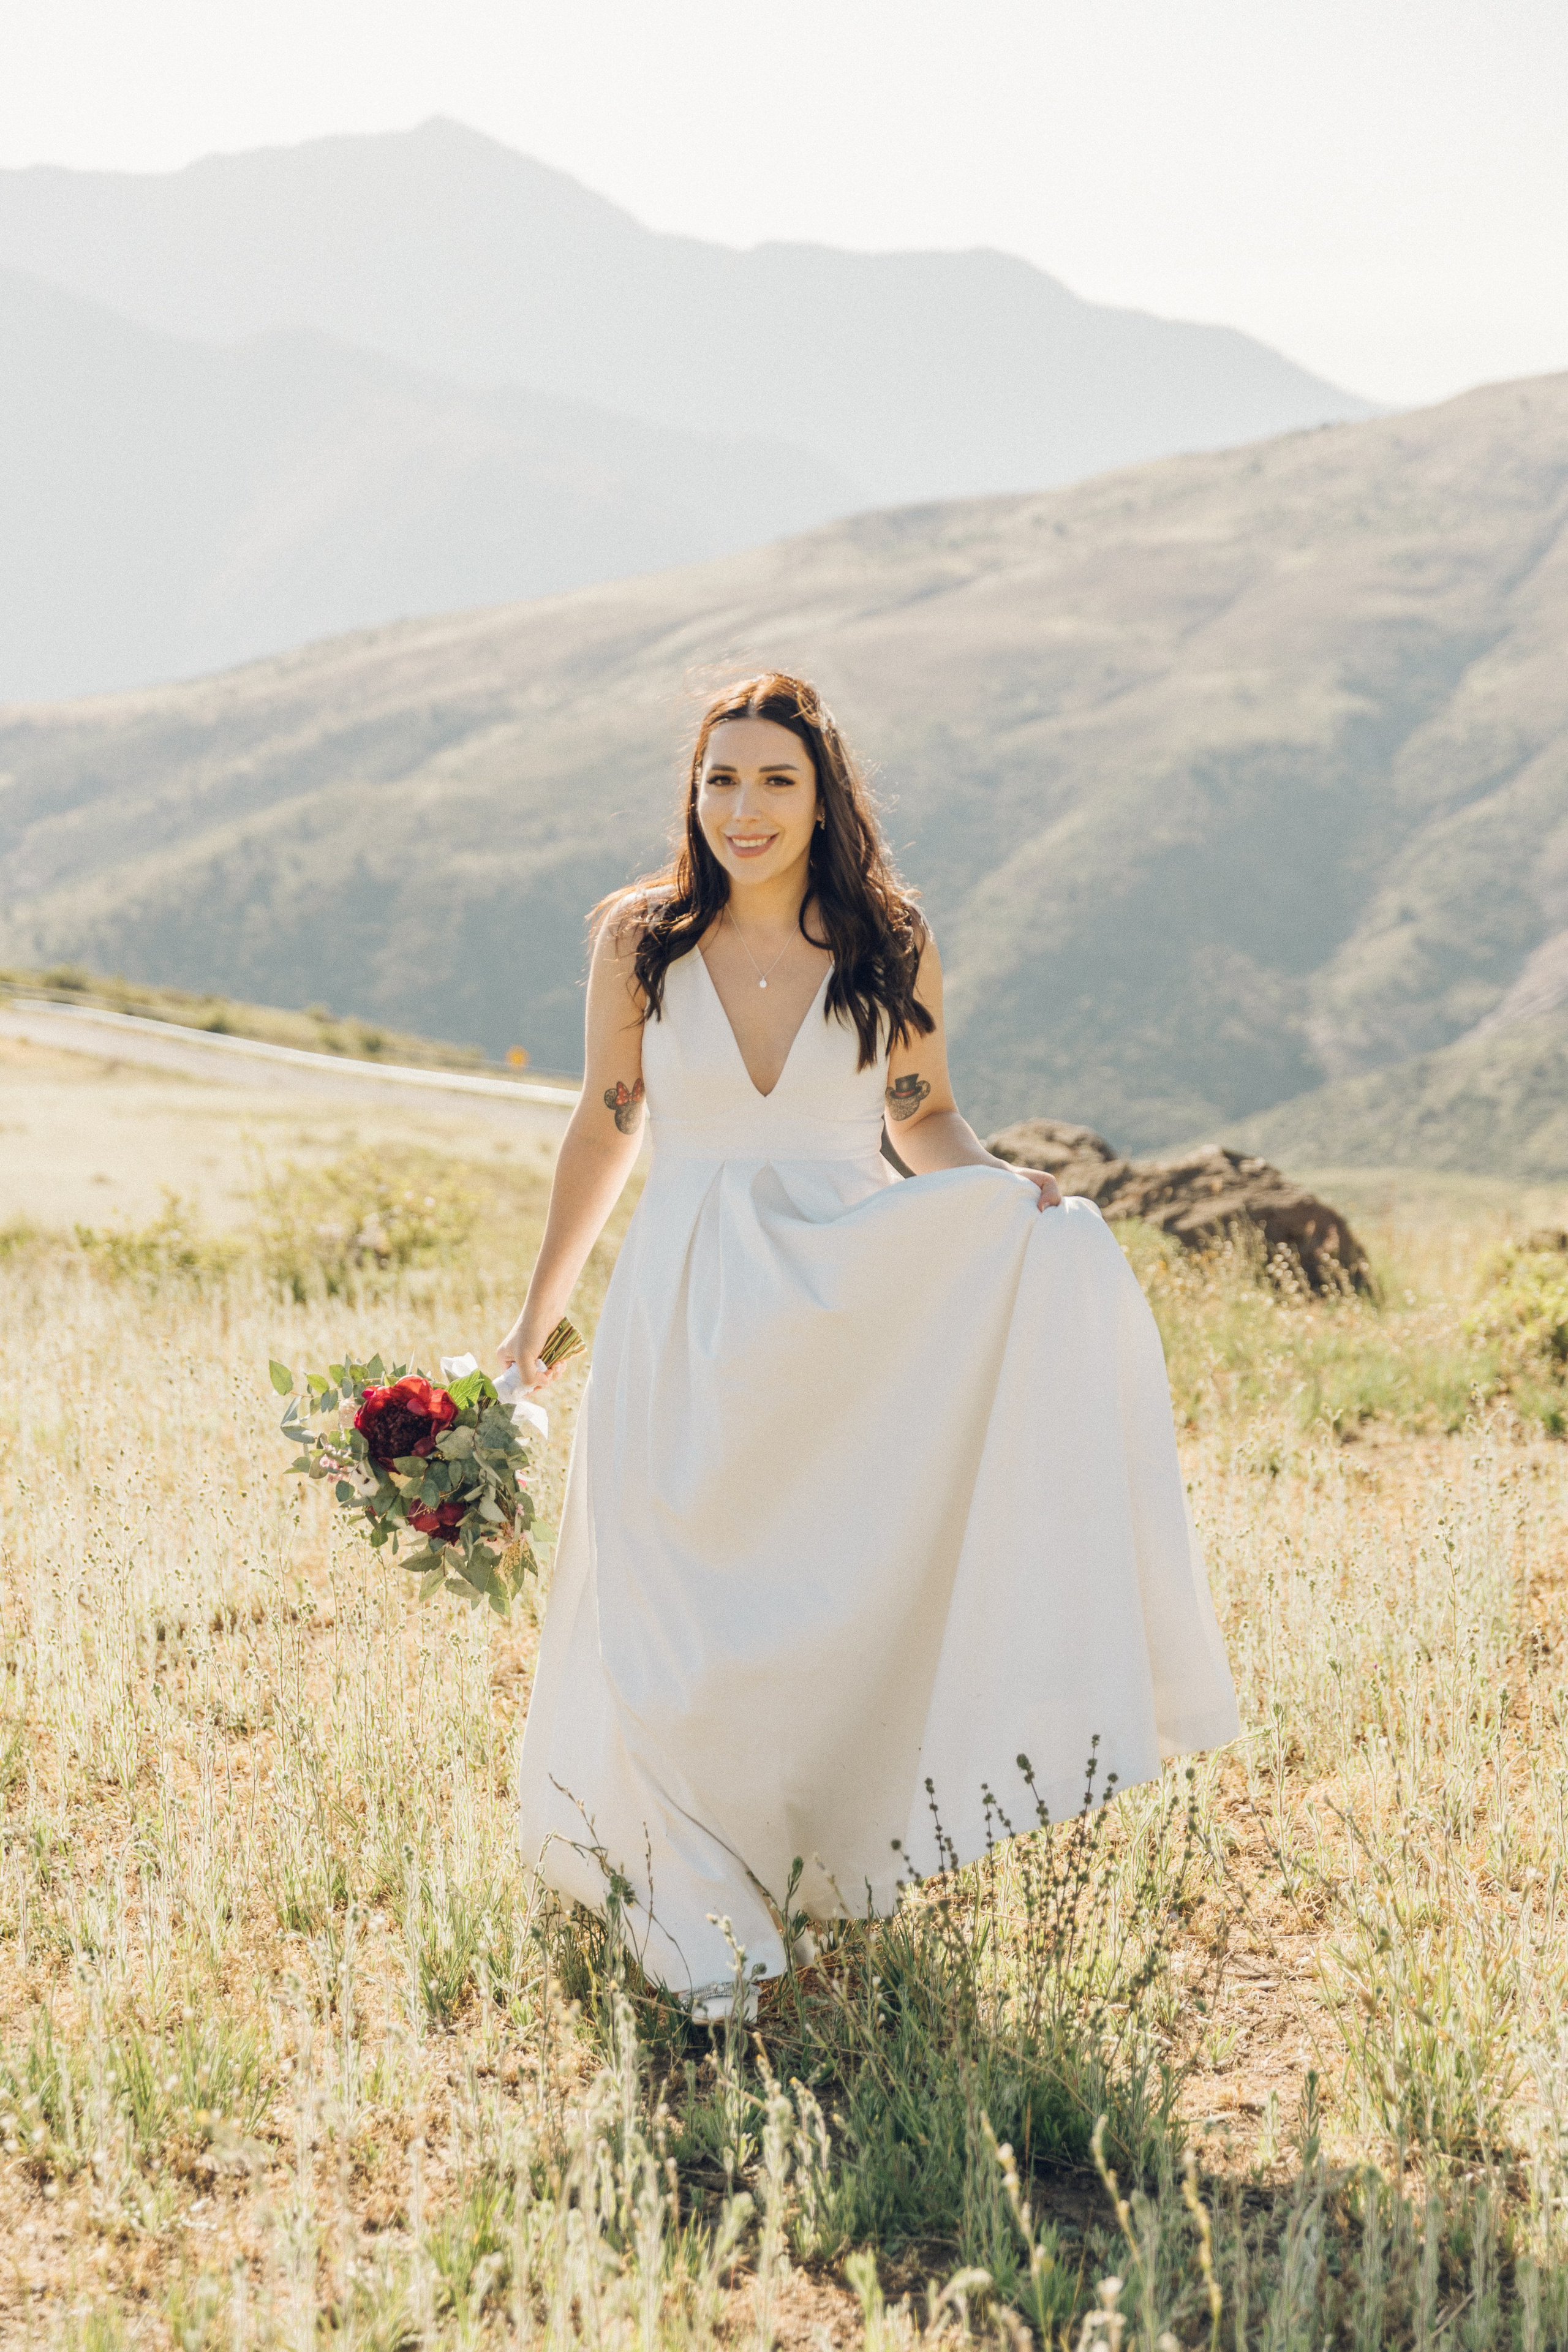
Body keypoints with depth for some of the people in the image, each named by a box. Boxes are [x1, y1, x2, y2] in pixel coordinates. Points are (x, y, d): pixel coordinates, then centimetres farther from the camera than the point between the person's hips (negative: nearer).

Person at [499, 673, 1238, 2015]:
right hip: (688, 1315, 0)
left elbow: (924, 1122, 9)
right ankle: (704, 1919, 13)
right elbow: (607, 1125, 8)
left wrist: (1004, 1187, -12)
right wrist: (543, 1306, 12)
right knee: (678, 1613, -2)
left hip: (856, 1300, 0)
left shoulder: (890, 945, -2)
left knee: (849, 1594, -5)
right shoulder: (641, 940, -2)